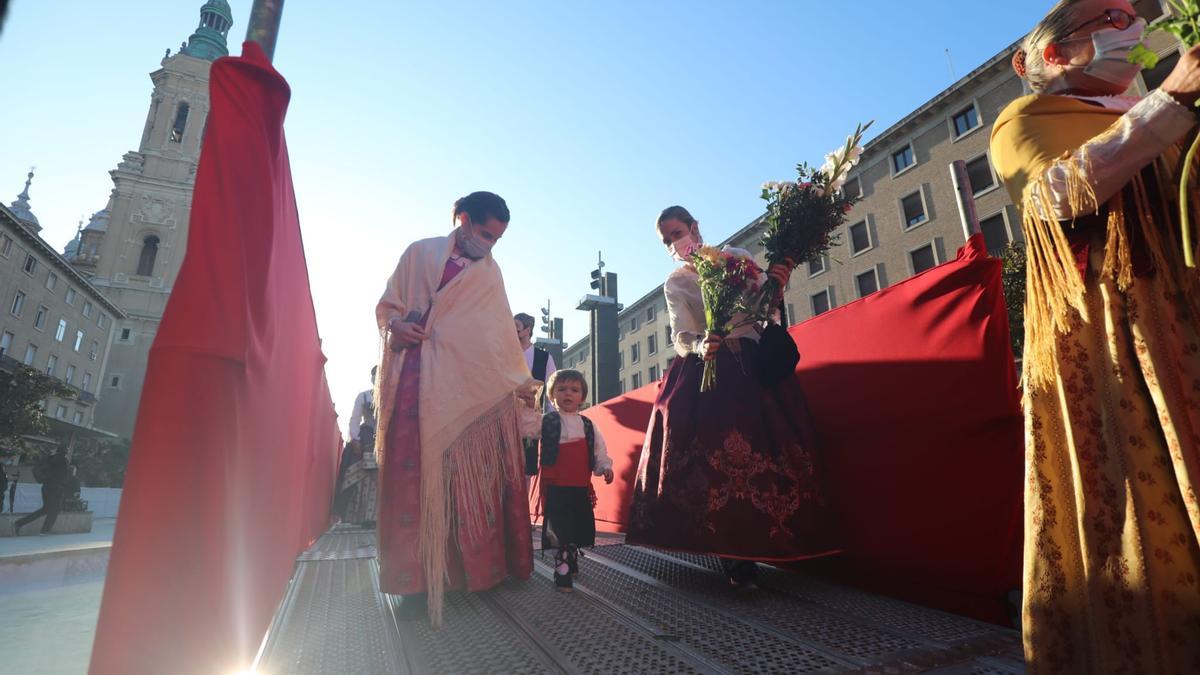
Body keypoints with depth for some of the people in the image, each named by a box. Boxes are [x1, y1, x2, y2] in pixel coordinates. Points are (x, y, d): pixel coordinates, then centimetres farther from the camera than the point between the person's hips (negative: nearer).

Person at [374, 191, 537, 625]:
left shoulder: (490, 271, 21)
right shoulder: (421, 254, 12)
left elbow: (503, 329, 21)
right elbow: (388, 306, 13)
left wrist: (522, 380, 18)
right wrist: (395, 326, -10)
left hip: (478, 381, 3)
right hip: (421, 377, -2)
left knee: (477, 474, -1)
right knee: (417, 471, -8)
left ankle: (483, 567, 11)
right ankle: (416, 579, -1)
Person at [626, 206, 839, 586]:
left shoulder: (737, 257, 11)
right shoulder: (675, 284, 11)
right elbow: (680, 337, -3)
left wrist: (775, 287, -12)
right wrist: (700, 347, -25)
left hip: (753, 363, 0)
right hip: (706, 372, 0)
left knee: (760, 447, -12)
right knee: (711, 453, -12)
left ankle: (749, 551, -1)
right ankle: (736, 557, -2)